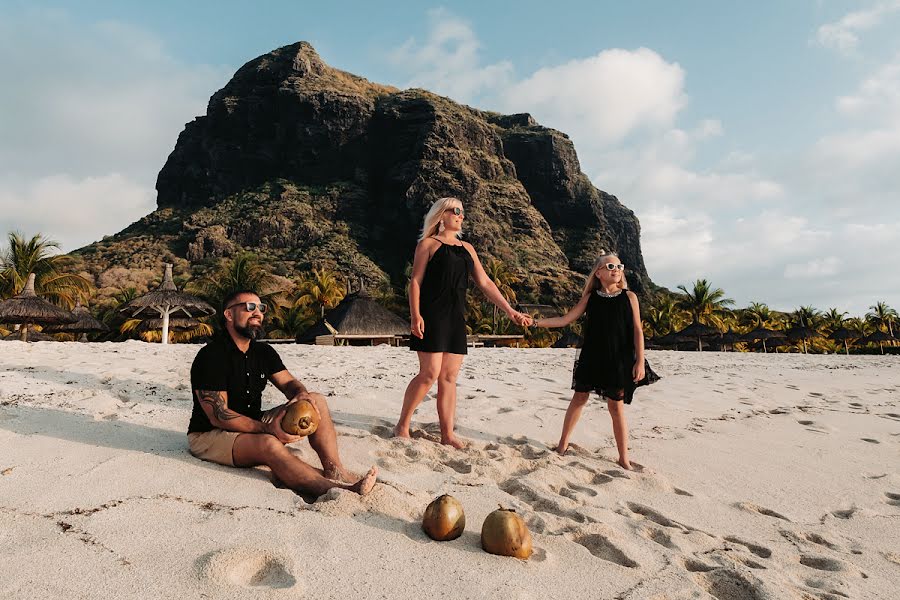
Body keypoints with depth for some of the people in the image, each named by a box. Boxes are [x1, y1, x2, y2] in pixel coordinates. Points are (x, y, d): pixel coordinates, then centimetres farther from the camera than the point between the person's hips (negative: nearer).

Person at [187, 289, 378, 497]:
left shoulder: (264, 352, 5)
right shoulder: (211, 356, -17)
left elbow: (289, 383, 6)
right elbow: (218, 416, -22)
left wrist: (302, 394, -20)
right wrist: (267, 429, -32)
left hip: (254, 425, 7)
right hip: (209, 436, -7)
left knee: (316, 401, -9)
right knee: (269, 443, -39)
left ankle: (334, 471, -26)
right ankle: (335, 490, -40)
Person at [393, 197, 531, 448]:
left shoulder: (467, 248, 19)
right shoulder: (428, 244, 4)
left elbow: (485, 283, 16)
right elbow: (416, 280, -3)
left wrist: (510, 310, 9)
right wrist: (415, 314, -16)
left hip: (456, 317, 6)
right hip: (432, 315, -6)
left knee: (449, 377, 5)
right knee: (430, 373, -11)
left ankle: (447, 434, 9)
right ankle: (402, 425, 5)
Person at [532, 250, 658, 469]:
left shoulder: (629, 297, 0)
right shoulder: (590, 297, 4)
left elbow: (637, 330, -2)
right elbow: (565, 320, 5)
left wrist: (640, 361, -9)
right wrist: (536, 322, -3)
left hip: (619, 360, -1)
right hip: (591, 357, 2)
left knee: (616, 406, 3)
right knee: (579, 397, 8)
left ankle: (623, 458, 14)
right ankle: (563, 444, 23)